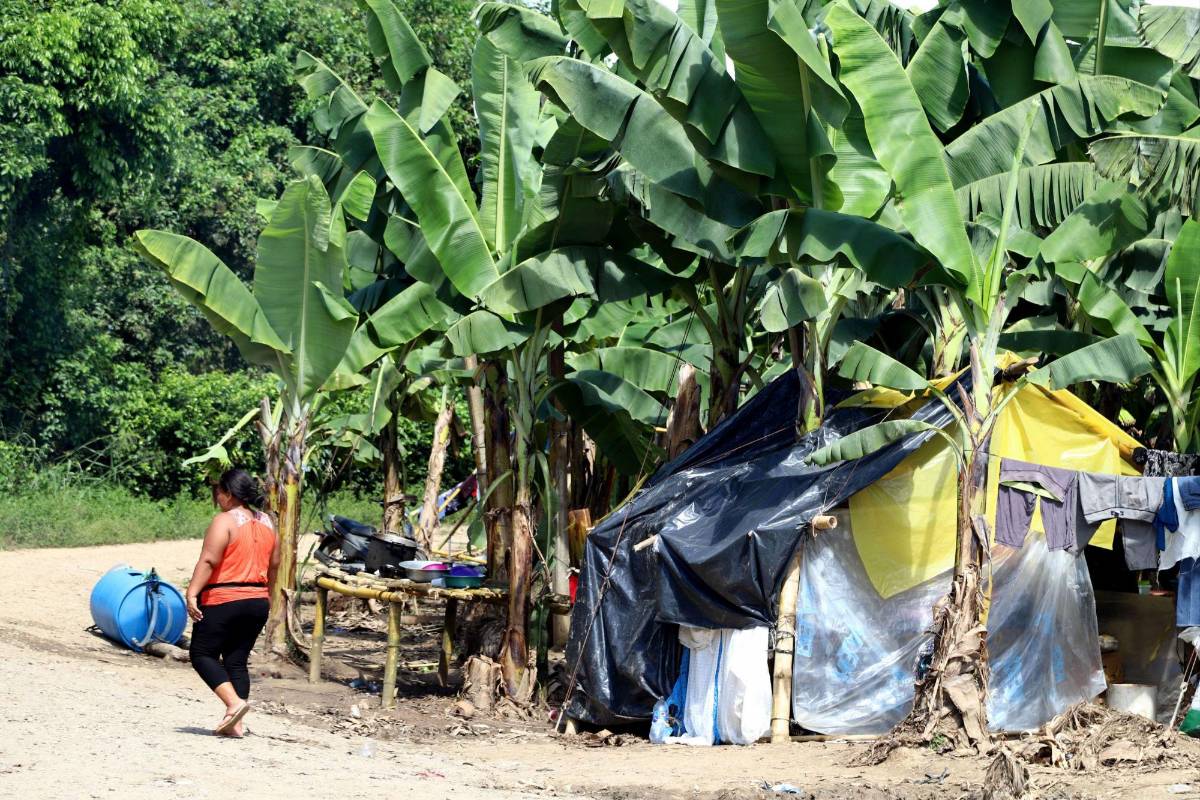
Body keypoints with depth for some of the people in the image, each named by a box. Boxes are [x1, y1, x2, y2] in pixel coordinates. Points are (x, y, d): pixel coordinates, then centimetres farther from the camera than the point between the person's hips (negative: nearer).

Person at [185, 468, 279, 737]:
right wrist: (268, 595, 29)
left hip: (223, 601, -7)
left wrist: (192, 593, -22)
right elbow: (273, 564, 18)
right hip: (257, 602, 7)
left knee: (202, 654, 2)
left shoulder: (225, 521, -12)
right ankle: (235, 723, 6)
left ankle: (234, 703, -16)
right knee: (237, 661, 11)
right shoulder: (266, 523, 11)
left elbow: (209, 560, -20)